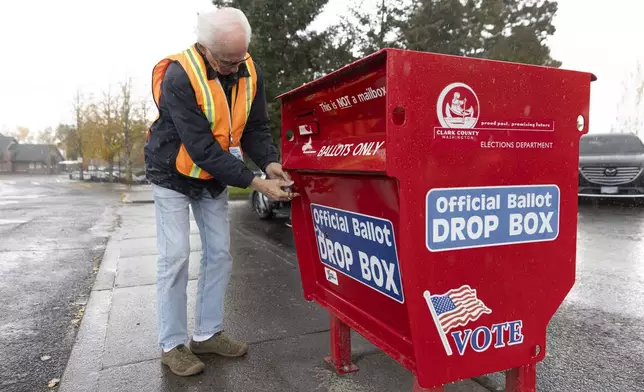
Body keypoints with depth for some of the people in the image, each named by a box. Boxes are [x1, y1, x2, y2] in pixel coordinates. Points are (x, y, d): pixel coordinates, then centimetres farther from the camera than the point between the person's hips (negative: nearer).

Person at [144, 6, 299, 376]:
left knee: (220, 253, 5)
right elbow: (202, 148, -32)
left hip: (214, 178, 6)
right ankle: (173, 344, 10)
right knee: (176, 257, -6)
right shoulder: (180, 77, -29)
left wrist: (269, 161, -24)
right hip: (174, 176, -5)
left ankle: (207, 334, 19)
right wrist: (255, 183, -35)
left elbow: (256, 126, -4)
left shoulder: (250, 70, -10)